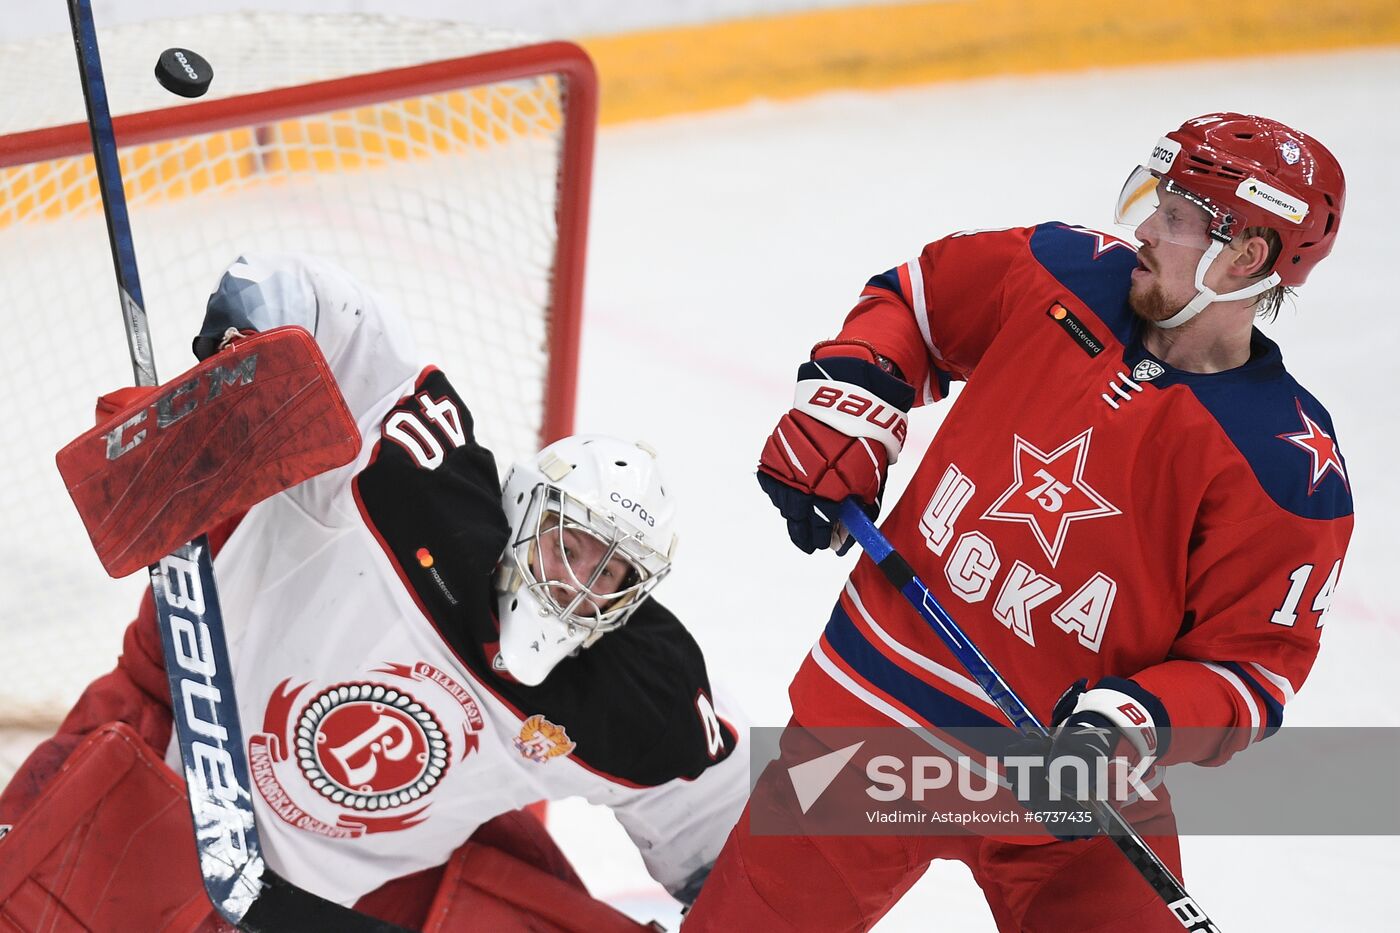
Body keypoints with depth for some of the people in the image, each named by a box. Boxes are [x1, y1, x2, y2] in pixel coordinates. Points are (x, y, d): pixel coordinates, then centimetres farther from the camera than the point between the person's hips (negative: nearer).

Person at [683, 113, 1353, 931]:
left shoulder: (1294, 471, -15)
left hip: (1064, 772, -2)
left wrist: (1141, 724, -28)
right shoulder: (1068, 273, -5)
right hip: (875, 705, 2)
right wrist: (847, 395, -4)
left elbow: (1252, 668, -12)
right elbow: (913, 297, 12)